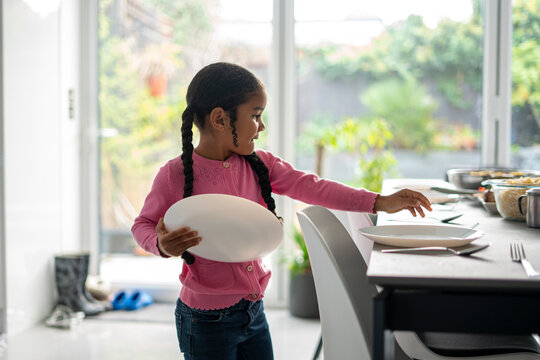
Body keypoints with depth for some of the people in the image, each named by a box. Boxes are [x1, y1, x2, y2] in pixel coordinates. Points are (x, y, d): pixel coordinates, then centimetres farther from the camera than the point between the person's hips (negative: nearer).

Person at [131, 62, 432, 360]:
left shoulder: (258, 164, 0)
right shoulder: (176, 174, -14)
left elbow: (310, 187, -1)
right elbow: (143, 225, -3)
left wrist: (380, 202, -5)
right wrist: (163, 245, -26)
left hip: (254, 310, 6)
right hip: (207, 320, -5)